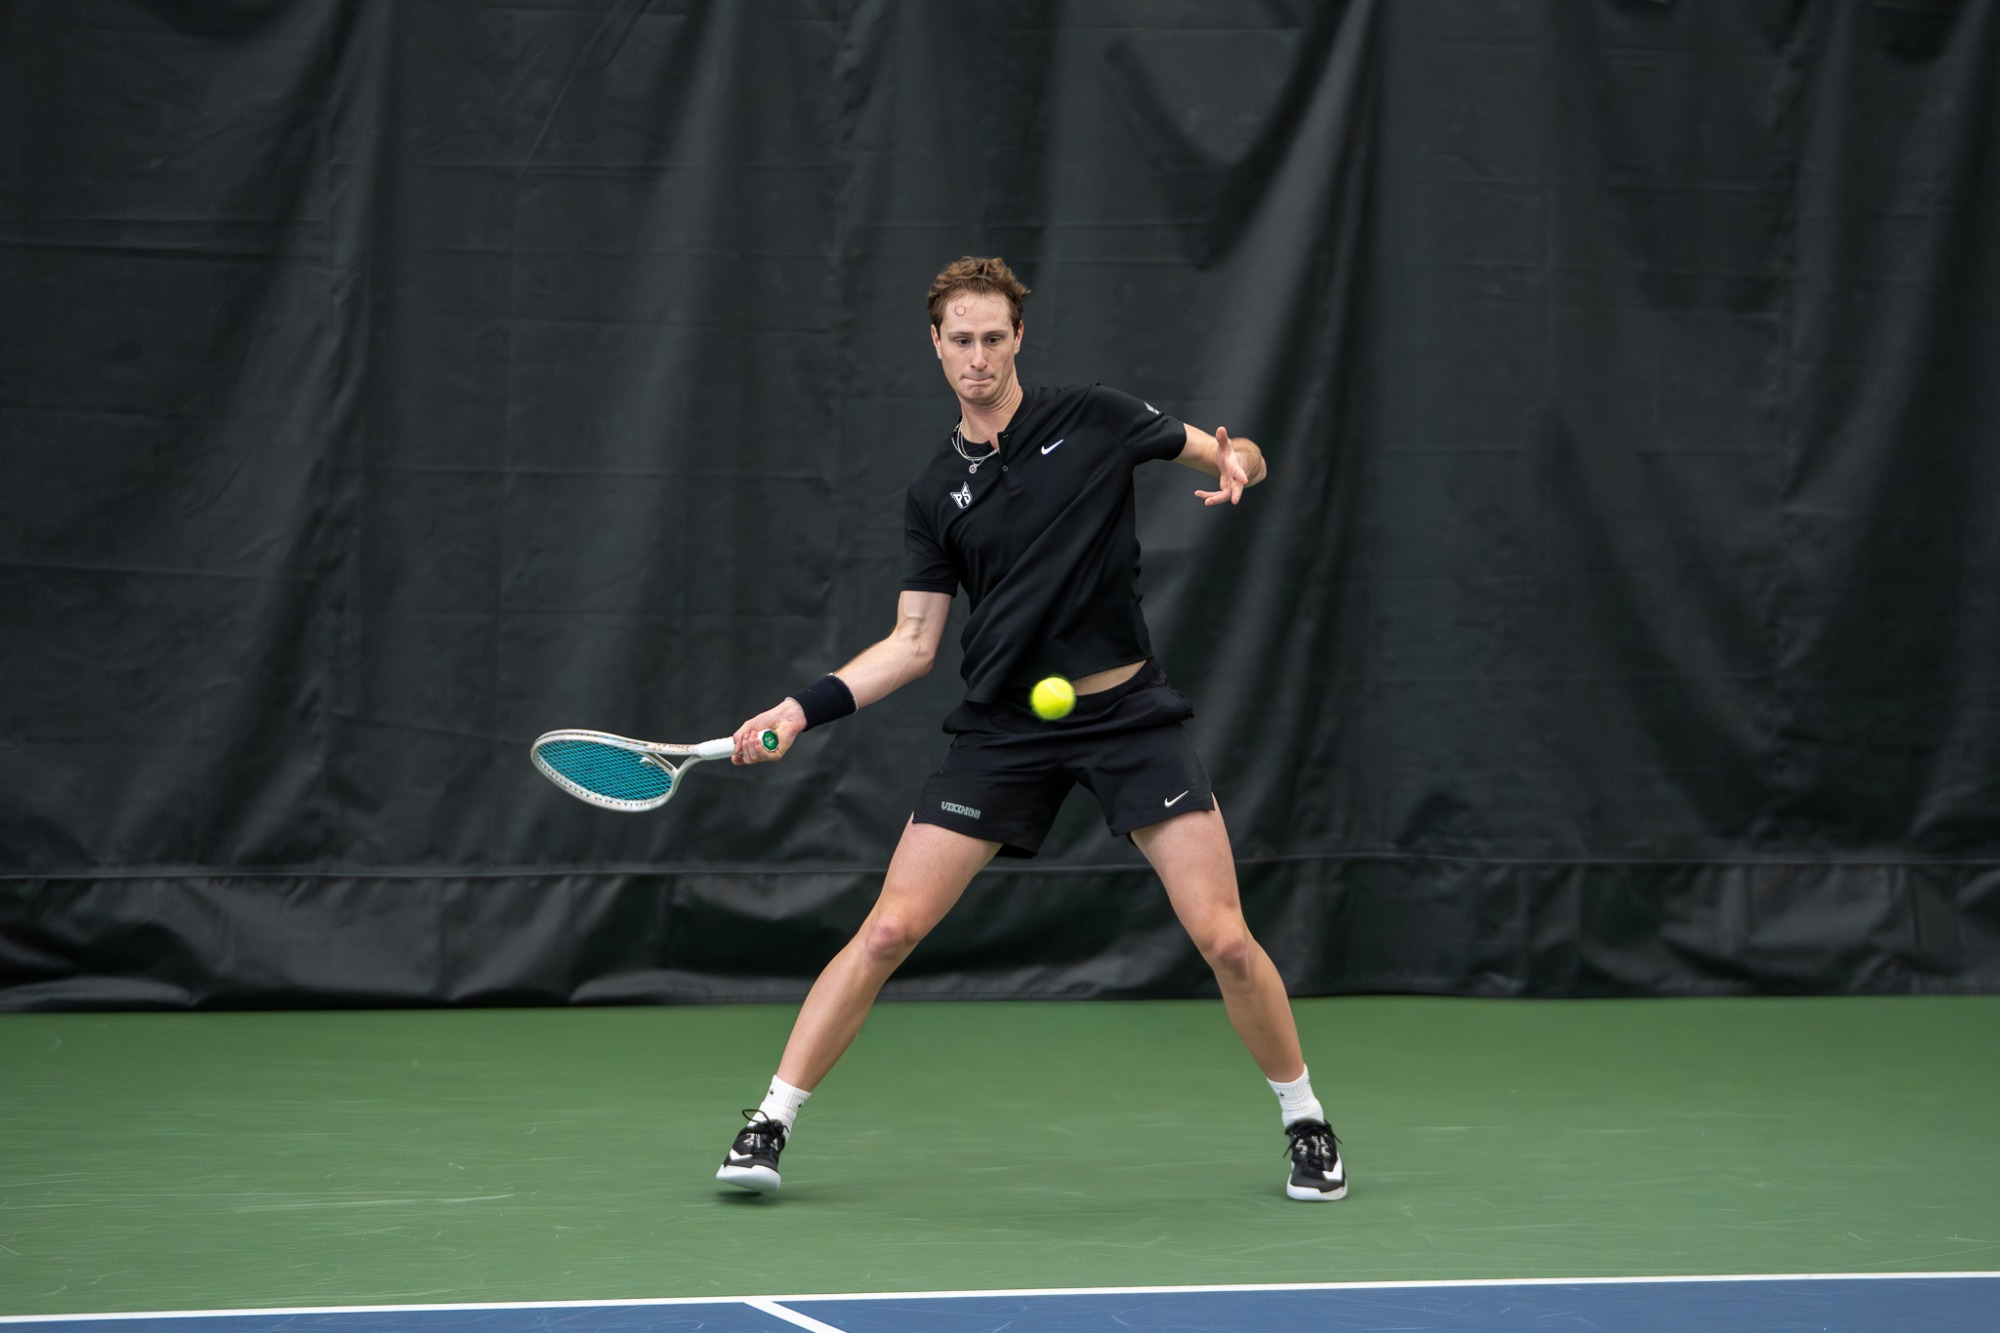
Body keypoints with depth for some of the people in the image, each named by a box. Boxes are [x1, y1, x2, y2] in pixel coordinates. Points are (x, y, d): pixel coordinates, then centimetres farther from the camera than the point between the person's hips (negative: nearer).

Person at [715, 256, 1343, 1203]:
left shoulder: (1092, 420, 1)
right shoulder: (936, 495, 6)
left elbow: (1234, 457, 7)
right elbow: (914, 643, 6)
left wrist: (1237, 462, -18)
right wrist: (803, 709, -6)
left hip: (1129, 712, -2)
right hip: (1004, 728, 2)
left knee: (1223, 938, -9)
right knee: (890, 927, -7)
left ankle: (1305, 1121, 13)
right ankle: (770, 1124, 2)